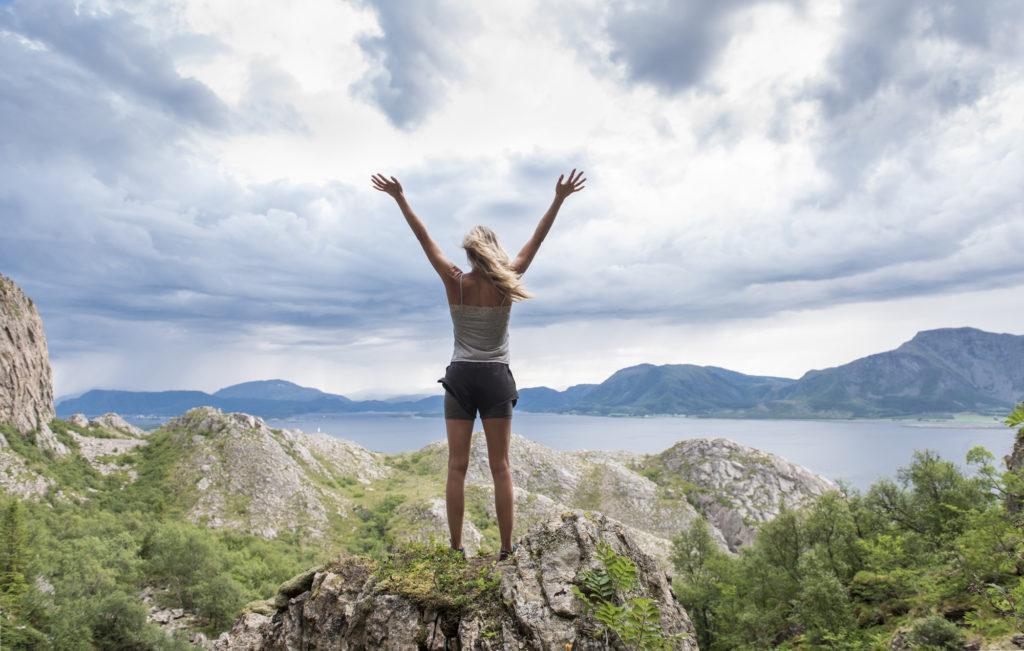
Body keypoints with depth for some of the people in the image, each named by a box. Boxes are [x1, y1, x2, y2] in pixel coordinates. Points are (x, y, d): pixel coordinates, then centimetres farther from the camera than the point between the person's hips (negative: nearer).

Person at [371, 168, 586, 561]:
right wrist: (559, 200, 1)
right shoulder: (504, 283, -4)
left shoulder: (455, 282, -3)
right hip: (495, 378, 0)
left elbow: (424, 238, 1)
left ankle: (456, 549, 3)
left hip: (460, 377, 1)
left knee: (457, 467, 2)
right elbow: (536, 241, 0)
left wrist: (399, 198, 6)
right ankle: (506, 549, 5)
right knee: (500, 468, 3)